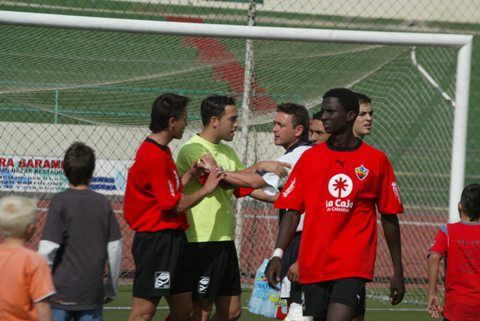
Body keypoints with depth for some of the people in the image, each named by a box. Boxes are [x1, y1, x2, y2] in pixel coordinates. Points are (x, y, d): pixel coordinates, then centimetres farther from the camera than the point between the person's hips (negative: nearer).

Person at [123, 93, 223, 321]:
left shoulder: (161, 152, 15)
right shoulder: (154, 157, -17)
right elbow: (176, 204, -16)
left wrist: (190, 174, 9)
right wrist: (206, 189, -6)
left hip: (172, 238, 11)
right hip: (156, 240, -11)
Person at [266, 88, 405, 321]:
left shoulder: (376, 161, 4)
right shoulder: (310, 157, 9)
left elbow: (389, 218, 9)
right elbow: (293, 211, 8)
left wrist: (398, 271, 9)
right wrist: (277, 255, -4)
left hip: (353, 267, -3)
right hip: (313, 265, 3)